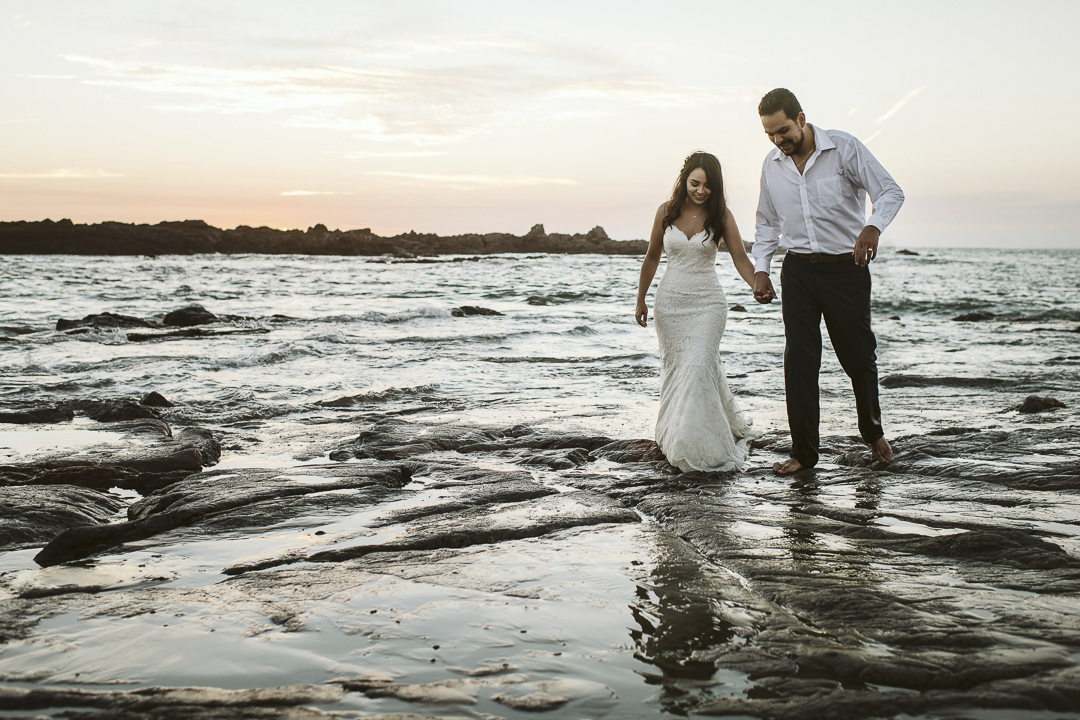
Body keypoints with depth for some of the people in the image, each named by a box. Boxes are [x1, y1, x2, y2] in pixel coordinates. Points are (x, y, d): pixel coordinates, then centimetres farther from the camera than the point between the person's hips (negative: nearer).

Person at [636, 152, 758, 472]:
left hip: (707, 303, -2)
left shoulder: (720, 215, -3)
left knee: (699, 367, -15)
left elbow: (740, 259, -6)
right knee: (674, 369, 6)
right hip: (670, 301, 2)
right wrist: (641, 300, 14)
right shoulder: (667, 212, 2)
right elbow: (652, 257, 12)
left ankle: (699, 446, -6)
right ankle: (674, 438, 20)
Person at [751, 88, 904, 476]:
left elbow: (891, 191, -12)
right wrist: (760, 269, 4)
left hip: (847, 268, -3)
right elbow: (767, 223, 16)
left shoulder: (844, 148, -8)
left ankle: (872, 432, 32)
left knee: (859, 356, 7)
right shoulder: (771, 165, 5)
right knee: (799, 360, -3)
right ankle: (803, 451, 5)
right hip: (798, 270, 3)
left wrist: (872, 226, -33)